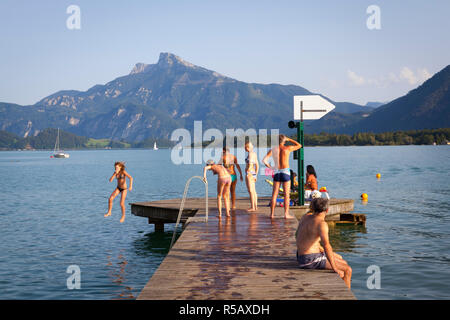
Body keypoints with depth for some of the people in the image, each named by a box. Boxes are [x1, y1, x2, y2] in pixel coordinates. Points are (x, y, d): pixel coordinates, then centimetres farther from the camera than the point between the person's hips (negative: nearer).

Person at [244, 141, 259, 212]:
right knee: (254, 191, 12)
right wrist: (256, 175, 21)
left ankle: (252, 207, -6)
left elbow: (250, 164, -22)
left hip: (249, 173, -10)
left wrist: (247, 171, -13)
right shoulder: (254, 154, 14)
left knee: (251, 191, -7)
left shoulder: (250, 153, -13)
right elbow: (257, 165, 18)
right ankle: (255, 206, 16)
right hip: (253, 174, 10)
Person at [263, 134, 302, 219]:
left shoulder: (272, 150, 2)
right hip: (285, 172, -3)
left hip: (276, 172, 3)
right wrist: (289, 139, 18)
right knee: (286, 194, 1)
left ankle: (272, 213, 9)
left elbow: (264, 160, -7)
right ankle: (286, 214, -1)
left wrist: (269, 167, 9)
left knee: (274, 194, 7)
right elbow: (299, 145, 13)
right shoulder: (287, 148, -3)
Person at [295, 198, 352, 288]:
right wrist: (334, 268, -29)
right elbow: (326, 245, -32)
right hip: (310, 260, -9)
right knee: (347, 270, -3)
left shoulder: (306, 216, 5)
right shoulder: (322, 223, -20)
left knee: (339, 258, 26)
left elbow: (297, 235, 20)